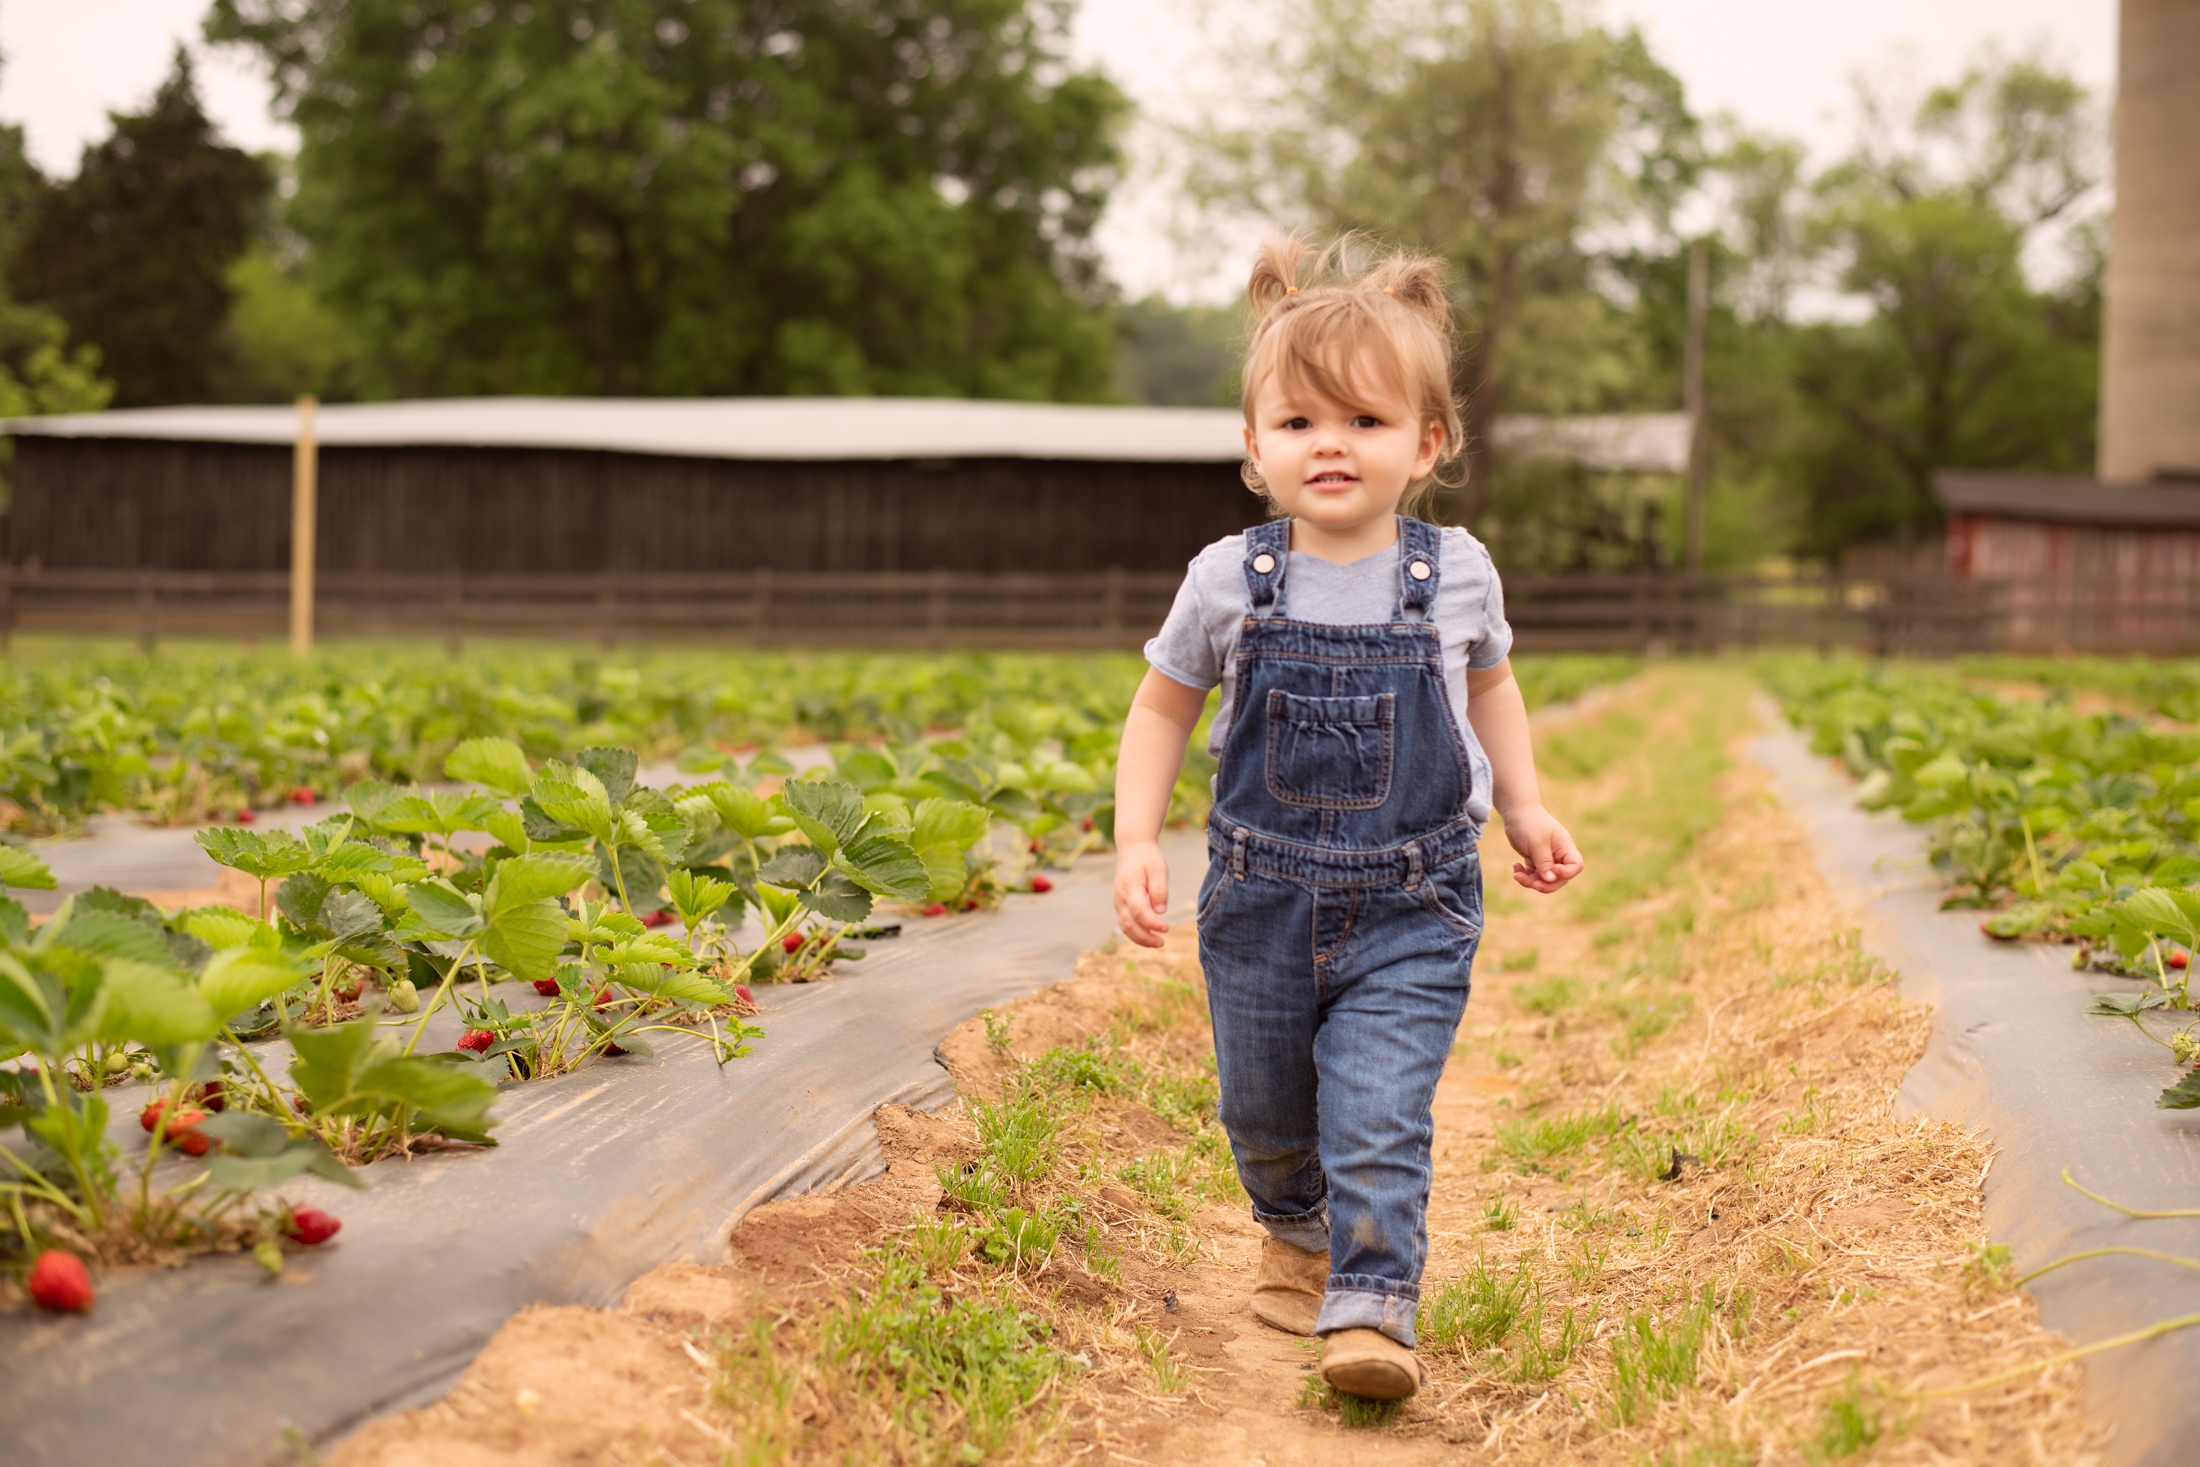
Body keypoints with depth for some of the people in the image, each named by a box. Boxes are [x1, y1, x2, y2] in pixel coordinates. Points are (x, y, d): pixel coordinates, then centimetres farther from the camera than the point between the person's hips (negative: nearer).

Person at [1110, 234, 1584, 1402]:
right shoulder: (1229, 582, -7)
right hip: (1261, 903, 2)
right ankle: (1297, 1234, 45)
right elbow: (1161, 710, 6)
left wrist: (1524, 807, 11)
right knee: (1265, 1115, 18)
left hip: (1409, 912, -1)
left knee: (1378, 1119, -14)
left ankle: (1370, 1307, -7)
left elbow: (1489, 684, 16)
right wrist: (1137, 844, -3)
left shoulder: (1457, 575, -5)